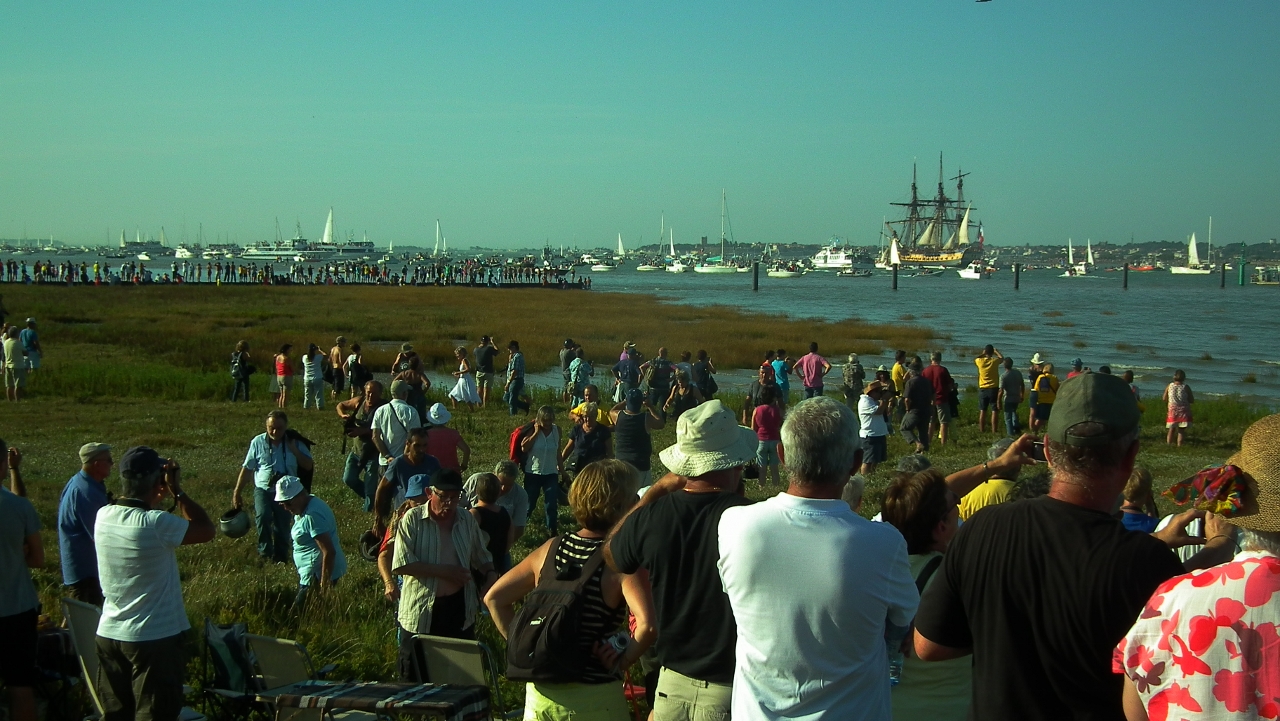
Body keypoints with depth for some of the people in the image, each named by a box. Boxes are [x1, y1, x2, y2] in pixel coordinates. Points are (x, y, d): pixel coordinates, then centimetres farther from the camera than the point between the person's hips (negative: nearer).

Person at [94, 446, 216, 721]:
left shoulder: (104, 516, -3)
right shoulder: (156, 524, -23)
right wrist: (177, 491, -7)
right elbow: (207, 530, -10)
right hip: (156, 638, -7)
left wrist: (163, 495, 9)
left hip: (109, 635, 7)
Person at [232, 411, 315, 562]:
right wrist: (237, 492, 1)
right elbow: (247, 468, 2)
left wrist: (294, 450, -14)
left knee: (282, 526, 1)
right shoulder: (258, 442, -2)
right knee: (263, 517, -24)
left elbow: (309, 465, -4)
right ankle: (265, 553, -12)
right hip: (263, 489, -1)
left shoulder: (294, 442, 0)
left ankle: (280, 557, 18)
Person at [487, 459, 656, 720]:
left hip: (540, 691, 4)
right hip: (593, 698, -4)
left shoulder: (552, 548, 1)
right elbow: (647, 624, -30)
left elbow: (494, 598, 8)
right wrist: (622, 661, -15)